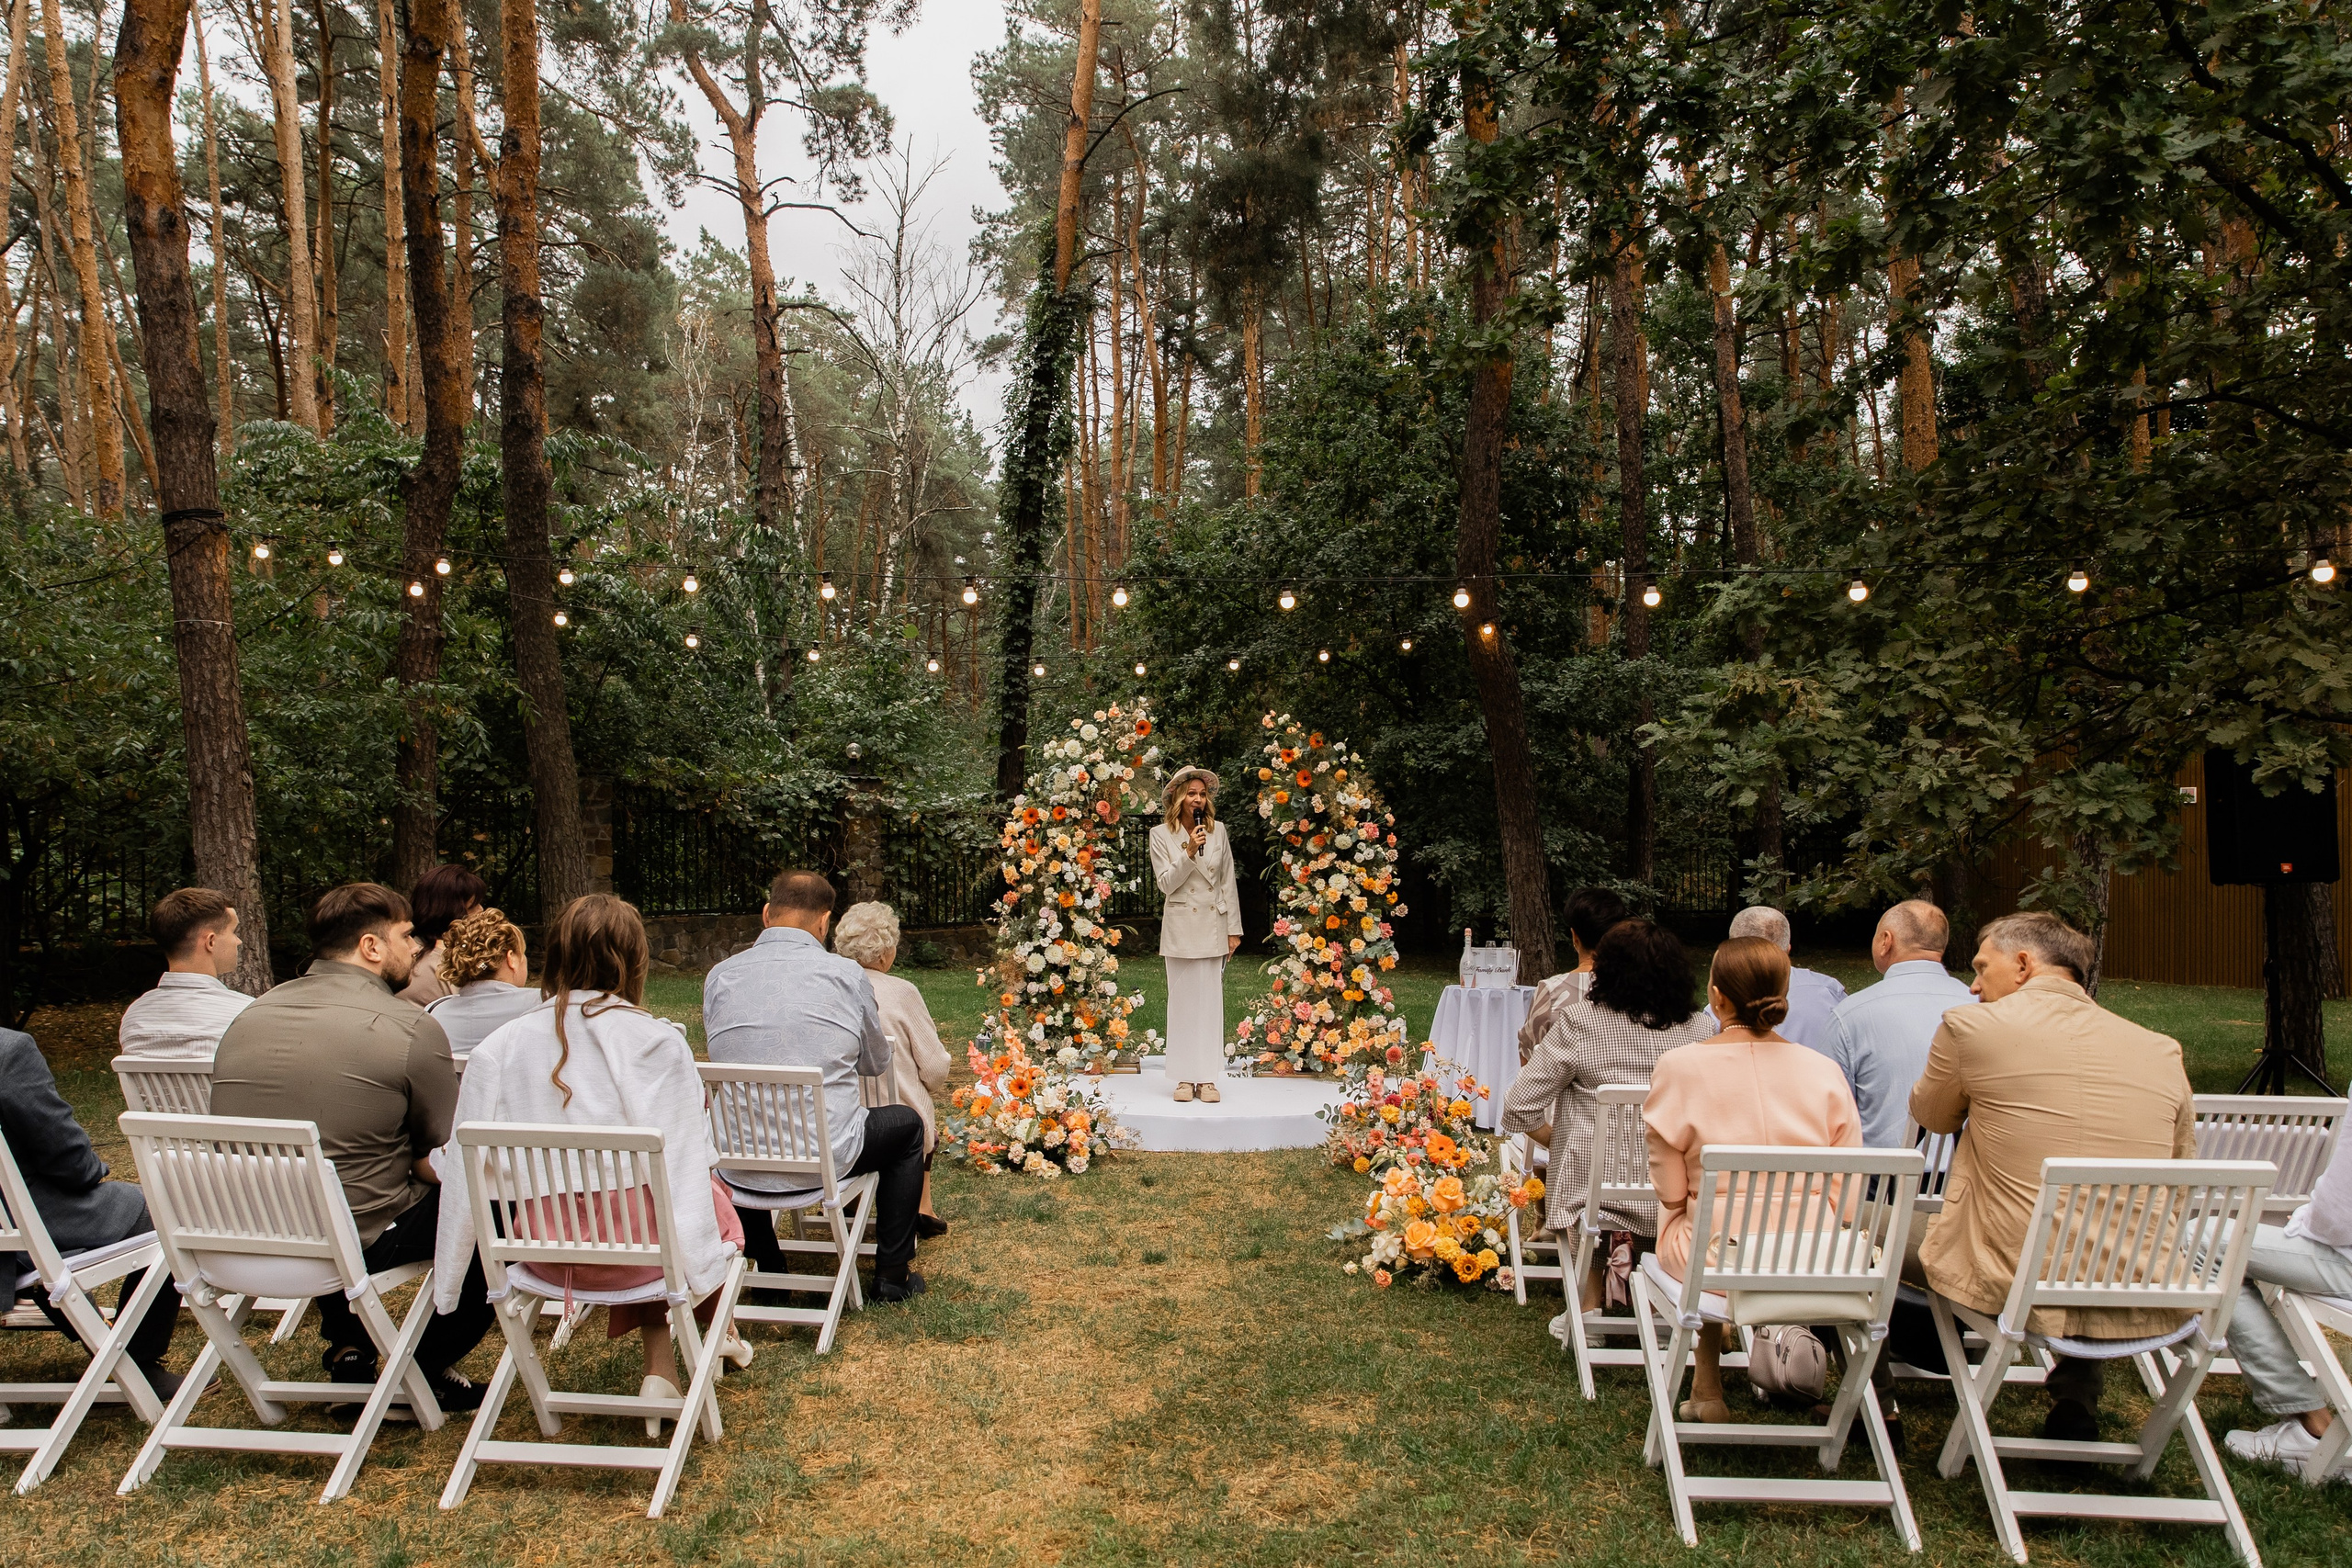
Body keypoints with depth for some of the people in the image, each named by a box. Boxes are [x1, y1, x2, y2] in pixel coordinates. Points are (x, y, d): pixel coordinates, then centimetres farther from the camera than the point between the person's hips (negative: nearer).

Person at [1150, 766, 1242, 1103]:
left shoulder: (1218, 830, 4)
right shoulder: (1161, 835, -2)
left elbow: (1228, 882, 6)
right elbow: (1166, 884, -7)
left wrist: (1234, 929, 5)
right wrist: (1189, 852, -19)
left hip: (1213, 926, 2)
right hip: (1180, 927, -2)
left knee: (1211, 1001, 3)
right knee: (1182, 1002, 3)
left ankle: (1207, 1078, 9)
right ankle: (1185, 1078, 11)